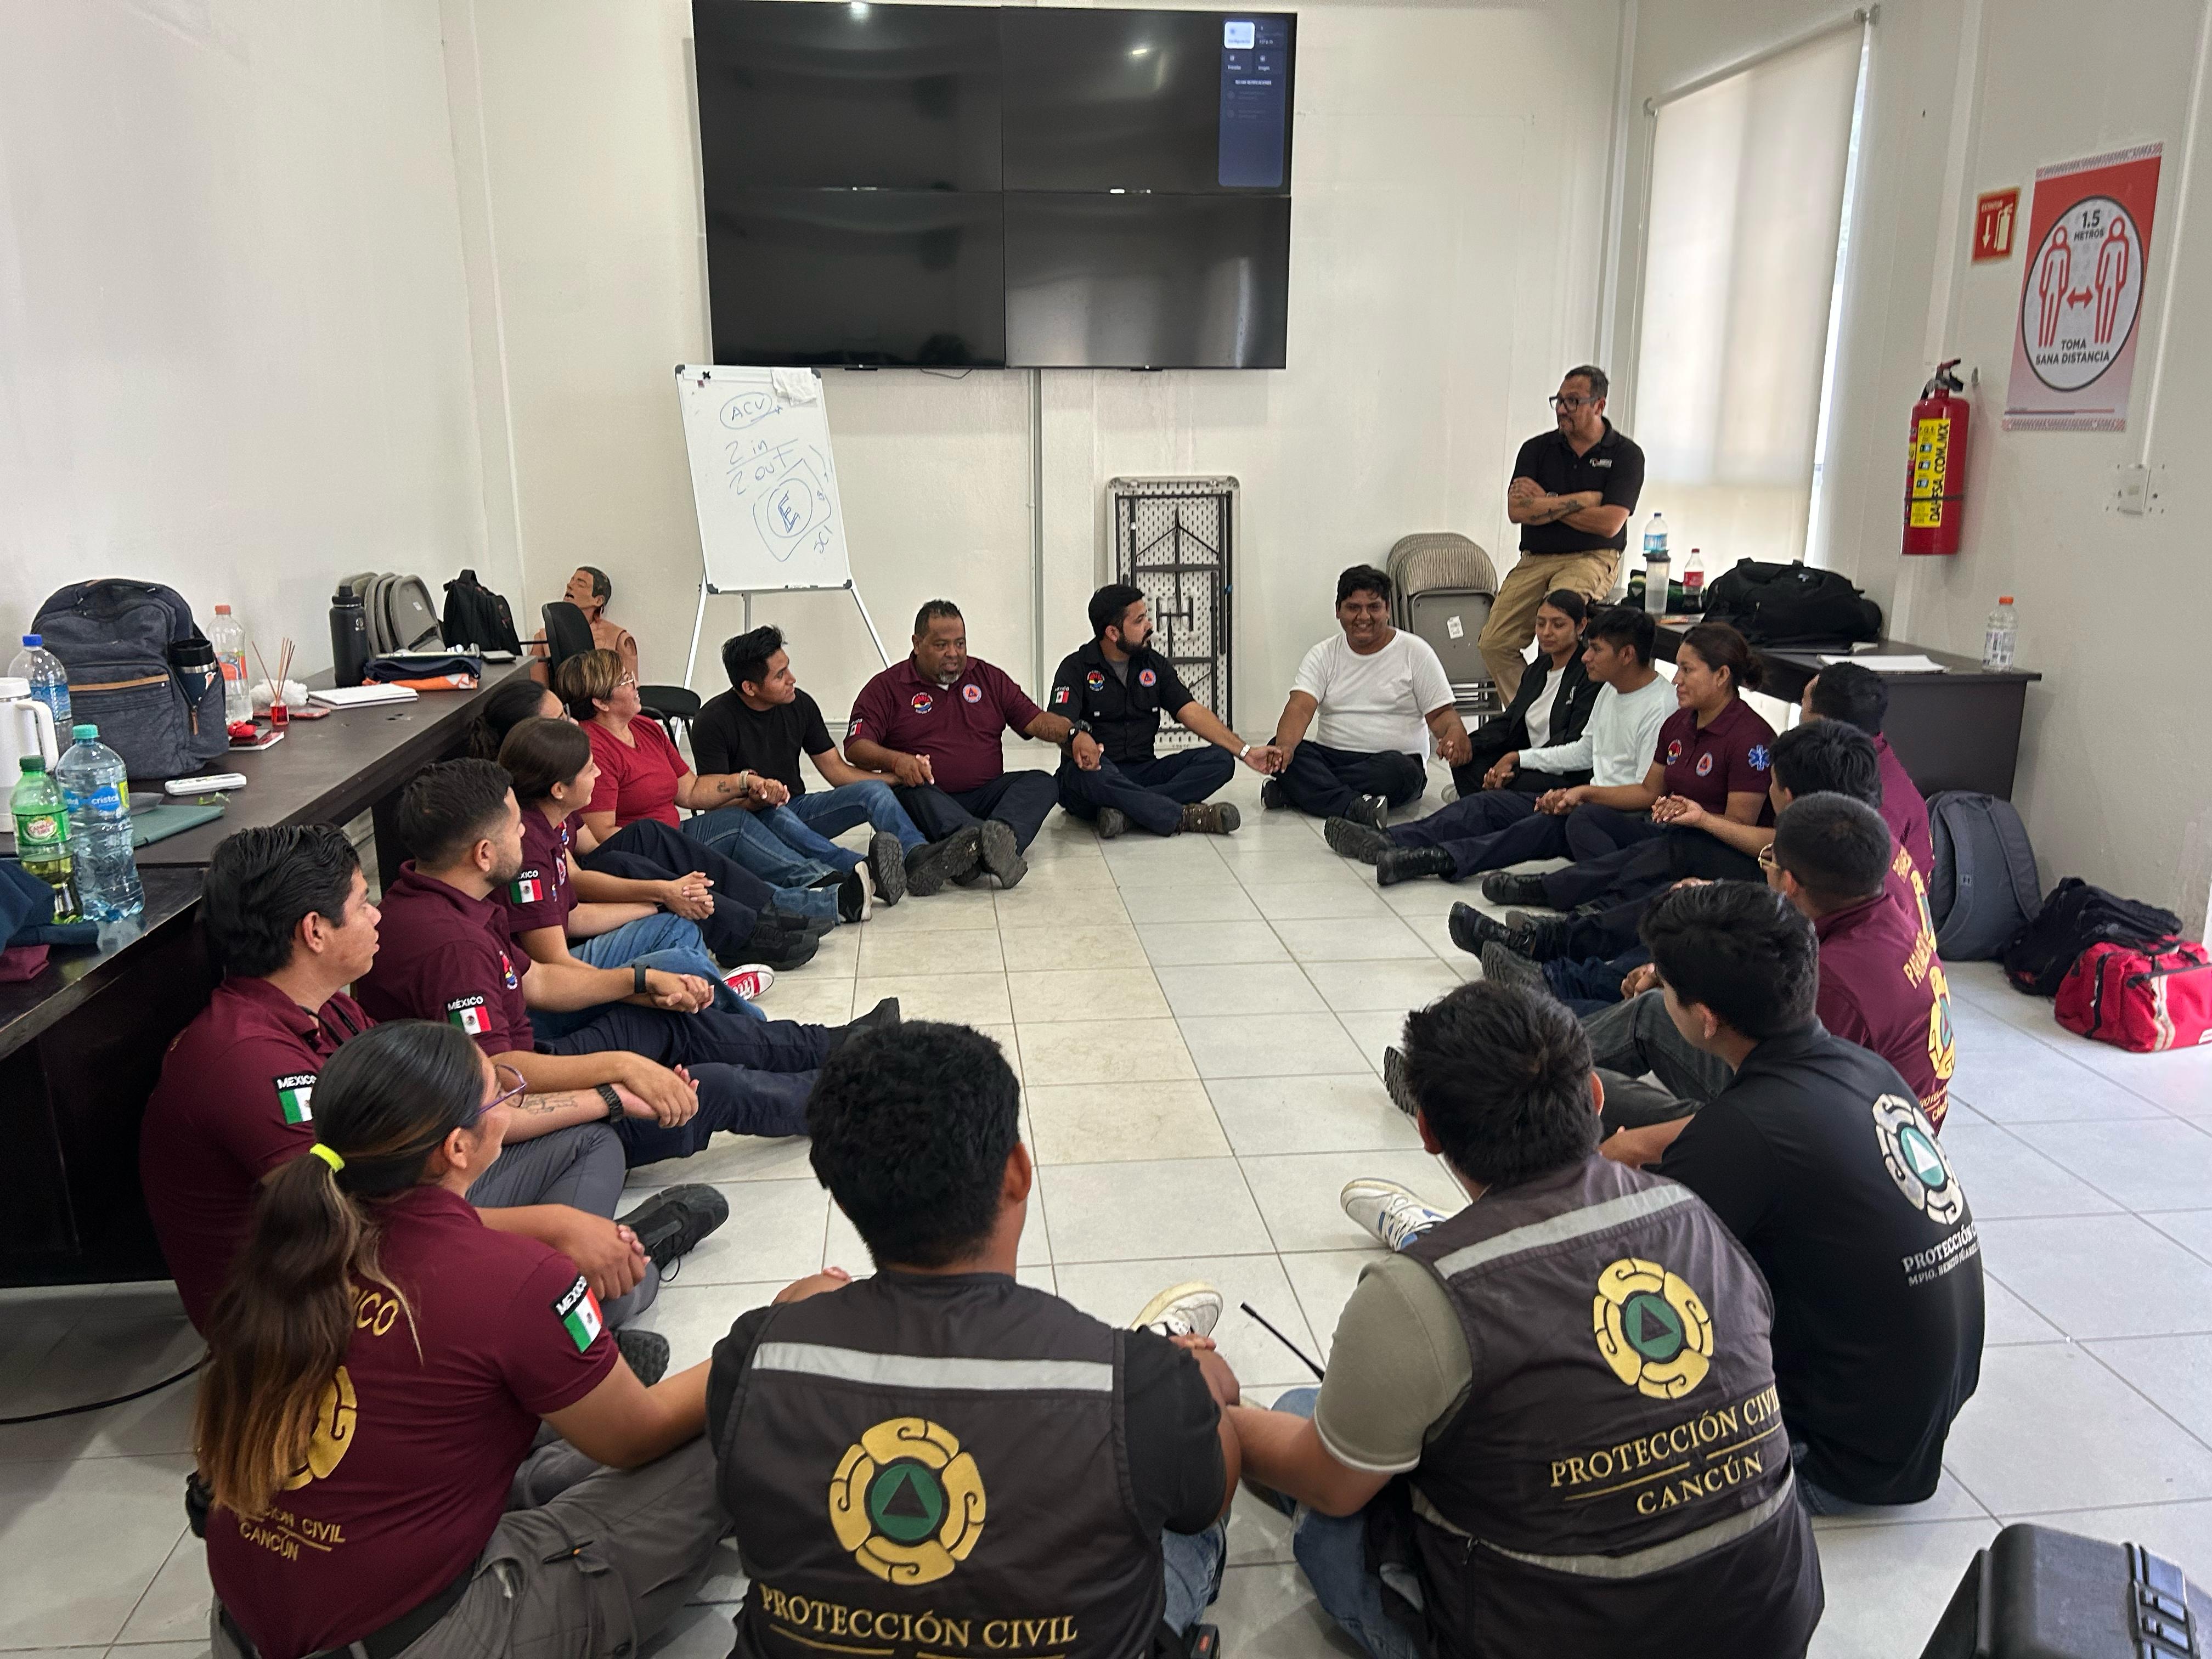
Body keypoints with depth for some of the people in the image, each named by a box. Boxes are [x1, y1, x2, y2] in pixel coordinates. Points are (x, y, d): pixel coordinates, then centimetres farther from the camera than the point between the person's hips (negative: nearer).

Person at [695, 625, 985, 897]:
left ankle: (918, 855, -49)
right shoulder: (714, 722, -12)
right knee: (775, 816, -41)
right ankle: (862, 869, -63)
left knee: (873, 790, -20)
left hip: (795, 807, 5)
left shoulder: (799, 705, 1)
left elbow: (837, 770, 5)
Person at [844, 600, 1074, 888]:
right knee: (913, 792, -37)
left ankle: (1002, 836, -55)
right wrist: (896, 760, -26)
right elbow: (856, 746, -4)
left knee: (1040, 782, -23)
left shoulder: (988, 677, 17)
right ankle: (984, 841, -64)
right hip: (927, 797, -3)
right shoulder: (886, 688, 7)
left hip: (985, 795, 3)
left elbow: (1034, 719, 12)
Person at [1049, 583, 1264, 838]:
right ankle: (1184, 816, -34)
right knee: (1086, 770, -40)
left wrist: (1245, 751, -6)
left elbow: (1192, 712, 5)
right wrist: (1077, 738, -44)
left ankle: (1127, 810, -34)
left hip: (1143, 772, 5)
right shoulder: (1076, 668, -3)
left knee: (1220, 759, -16)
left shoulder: (1155, 665, 12)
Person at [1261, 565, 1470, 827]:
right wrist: (1285, 745, -31)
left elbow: (1441, 713, 2)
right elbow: (1300, 707, -8)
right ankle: (1354, 807, -43)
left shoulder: (1415, 652, 5)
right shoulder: (1323, 655, 8)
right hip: (1331, 756, 2)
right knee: (1278, 750, -26)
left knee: (1398, 768, -38)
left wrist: (1455, 734, -24)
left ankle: (1302, 789, -30)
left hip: (1394, 759, -2)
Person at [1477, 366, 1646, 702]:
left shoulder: (1626, 455, 1)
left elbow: (1609, 523, -12)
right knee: (1494, 644, -14)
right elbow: (1517, 510, -7)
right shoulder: (1537, 449, 8)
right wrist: (1583, 500, -8)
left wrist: (1545, 504, -7)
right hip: (1534, 560, 4)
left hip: (1591, 560, -4)